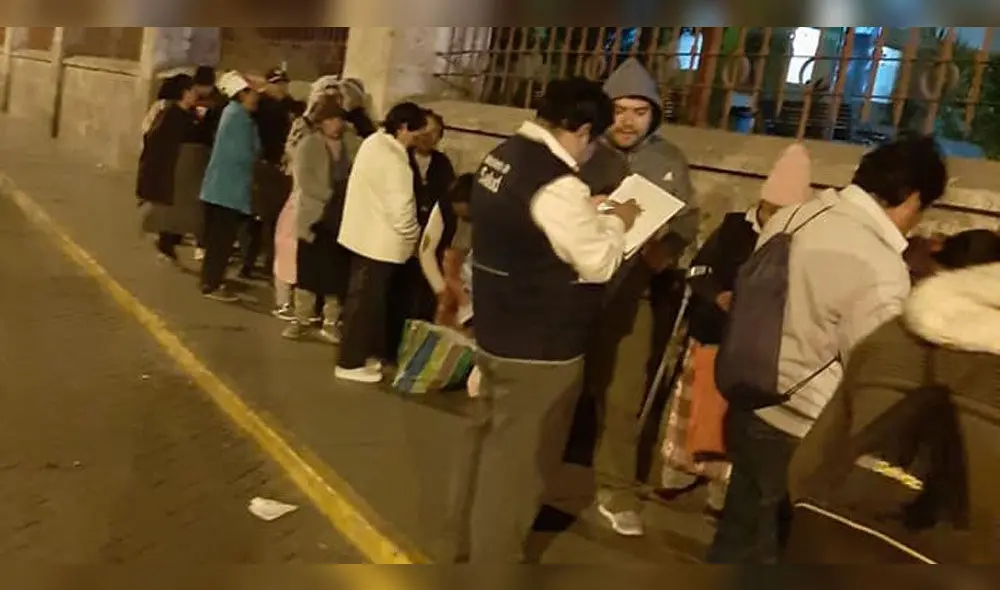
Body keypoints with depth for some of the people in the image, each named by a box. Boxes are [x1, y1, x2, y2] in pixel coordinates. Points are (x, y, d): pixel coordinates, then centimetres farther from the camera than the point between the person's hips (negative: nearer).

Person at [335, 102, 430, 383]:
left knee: (363, 298, 18)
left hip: (363, 233, 10)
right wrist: (414, 236, -4)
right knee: (365, 301, 1)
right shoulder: (394, 160, -24)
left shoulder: (374, 142, 5)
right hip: (378, 240, -10)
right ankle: (351, 362, 11)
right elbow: (400, 209, -24)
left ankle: (362, 353, 31)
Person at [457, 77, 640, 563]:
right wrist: (616, 221, 0)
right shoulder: (556, 183, -25)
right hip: (540, 345, -10)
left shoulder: (502, 155, 4)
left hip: (497, 331, 10)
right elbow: (599, 264, -17)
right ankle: (493, 562, 22)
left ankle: (477, 538, 42)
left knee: (494, 443, 24)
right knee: (519, 459, 6)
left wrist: (587, 212, 11)